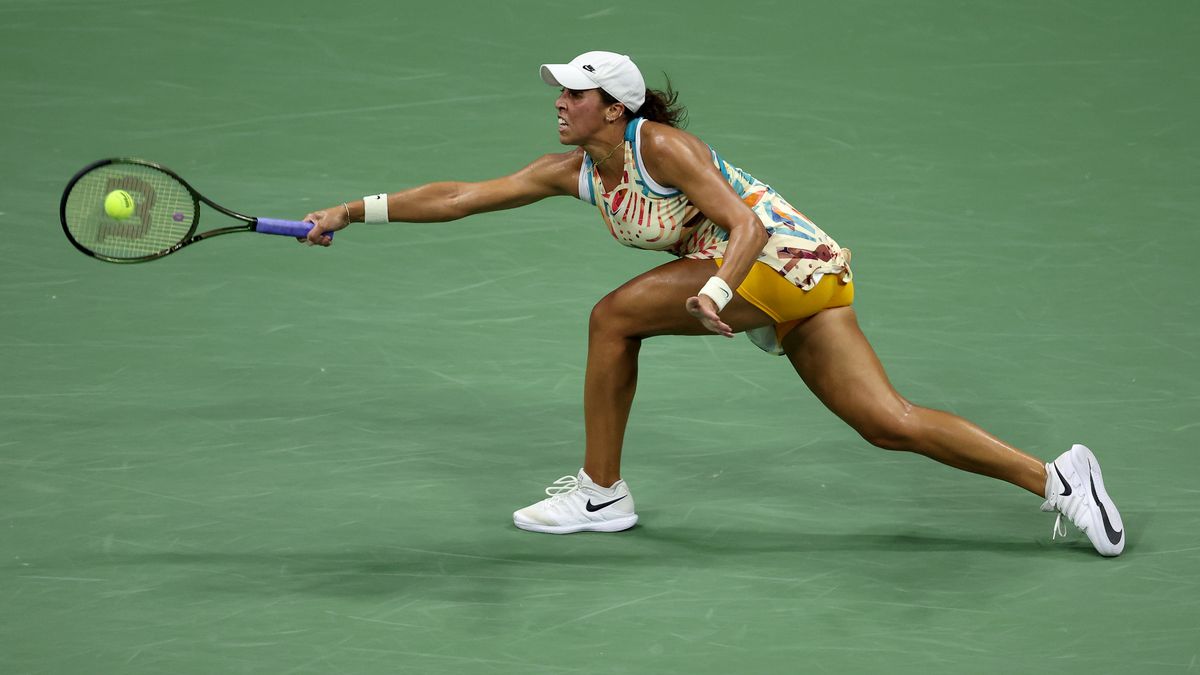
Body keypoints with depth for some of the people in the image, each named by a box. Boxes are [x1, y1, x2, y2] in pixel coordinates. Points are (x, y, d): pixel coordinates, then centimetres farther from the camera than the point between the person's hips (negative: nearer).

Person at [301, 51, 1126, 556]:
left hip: (783, 256, -8)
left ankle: (601, 492, -1)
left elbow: (747, 226, -20)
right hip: (767, 288, 8)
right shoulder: (575, 171, 11)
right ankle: (1052, 477, 0)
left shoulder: (662, 146, -12)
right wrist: (360, 210, 7)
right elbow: (463, 196, 12)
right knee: (888, 422, 1)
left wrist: (714, 293, -37)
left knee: (616, 315, -10)